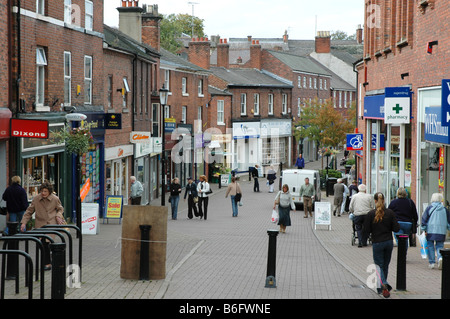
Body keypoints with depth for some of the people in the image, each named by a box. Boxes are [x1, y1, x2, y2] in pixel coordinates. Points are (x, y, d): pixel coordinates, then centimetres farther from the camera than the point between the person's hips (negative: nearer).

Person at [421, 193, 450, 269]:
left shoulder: (429, 208, -2)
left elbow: (424, 218, -2)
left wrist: (424, 229, 3)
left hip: (430, 230, -2)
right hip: (441, 231, 2)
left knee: (430, 246, 7)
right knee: (439, 246, 7)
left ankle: (432, 262, 4)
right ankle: (440, 257, -20)